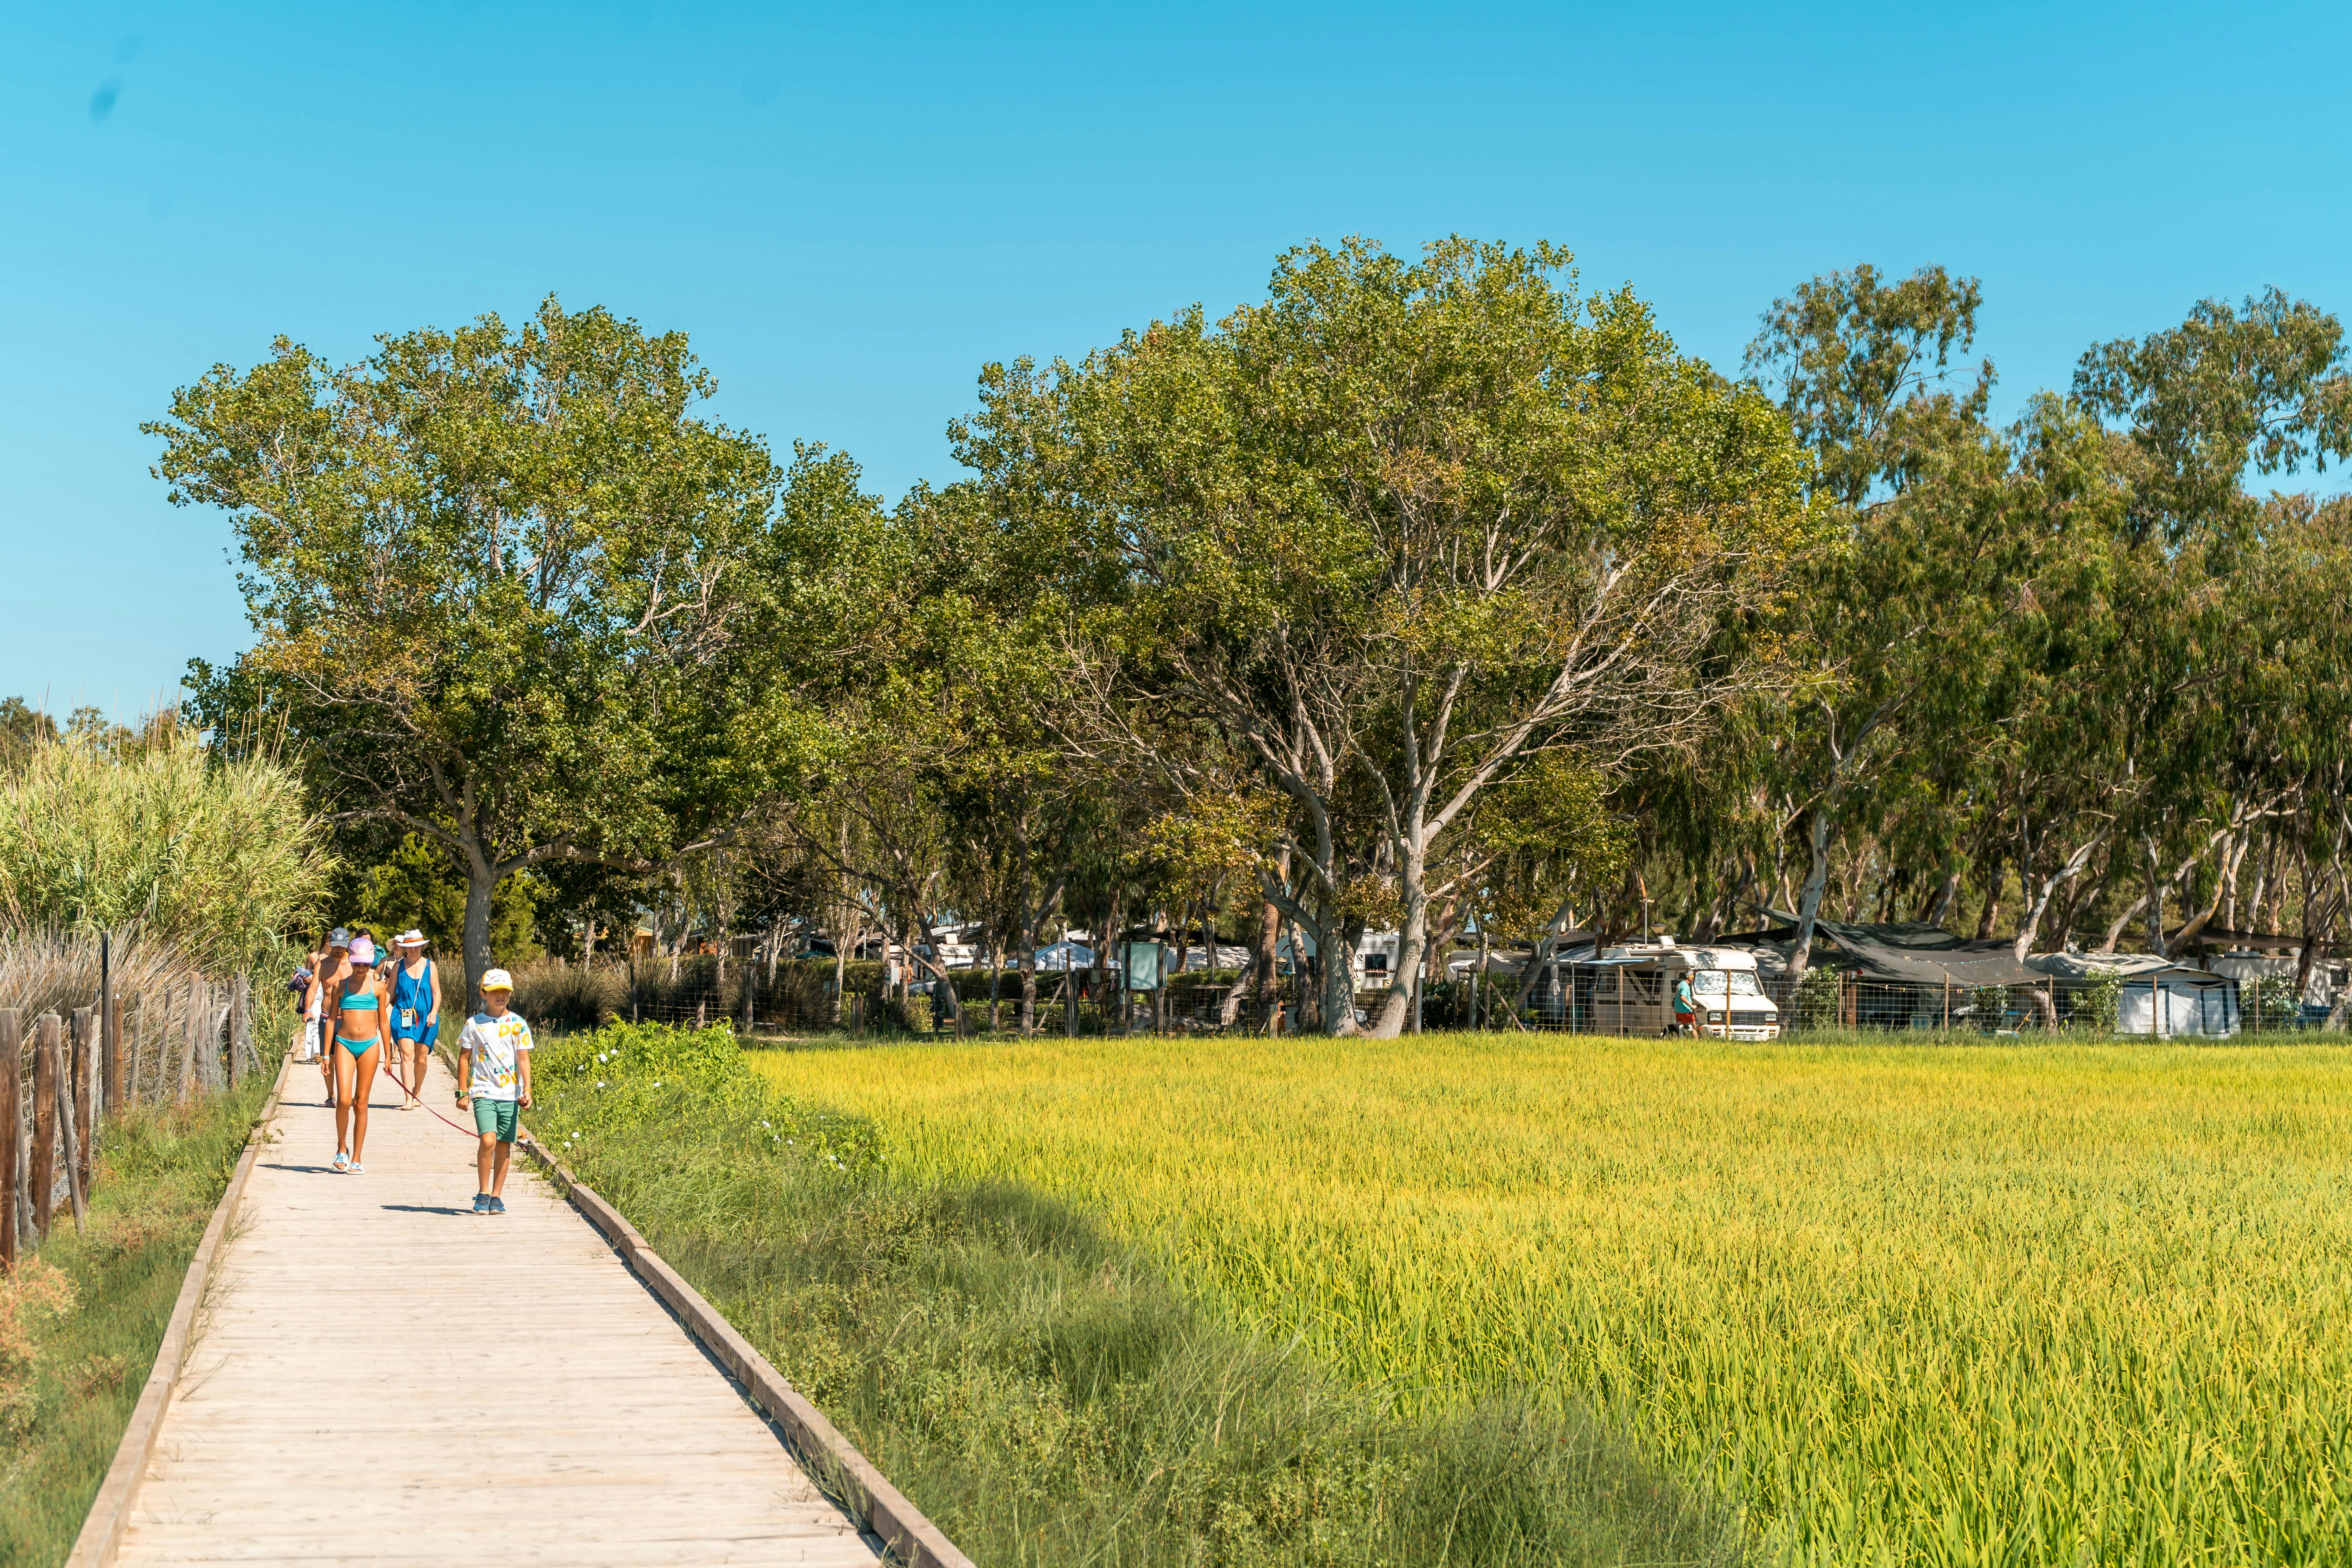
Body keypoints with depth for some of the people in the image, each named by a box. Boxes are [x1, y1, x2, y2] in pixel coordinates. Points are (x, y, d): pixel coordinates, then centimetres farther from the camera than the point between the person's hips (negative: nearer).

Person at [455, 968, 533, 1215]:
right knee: (488, 1141, -17)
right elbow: (464, 1058, 8)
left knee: (504, 1145, 4)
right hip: (484, 1092, -2)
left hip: (510, 1094, 2)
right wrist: (462, 1092, 5)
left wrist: (527, 1090, -7)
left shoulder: (518, 1024, 4)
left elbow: (524, 1059, 2)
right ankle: (483, 1193, -2)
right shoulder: (474, 1024, 3)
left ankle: (496, 1196, 15)